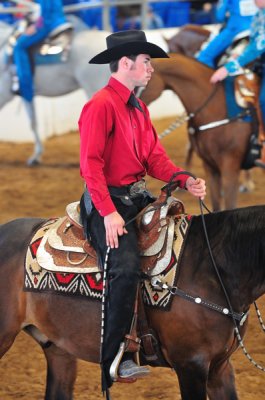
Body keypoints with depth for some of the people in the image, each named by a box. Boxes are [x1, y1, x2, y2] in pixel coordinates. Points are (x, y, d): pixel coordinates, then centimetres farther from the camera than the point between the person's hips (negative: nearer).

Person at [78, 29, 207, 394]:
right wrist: (109, 213, -26)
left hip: (138, 196, 9)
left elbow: (155, 157, 13)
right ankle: (113, 364, -22)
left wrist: (185, 180, -6)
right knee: (127, 267, -26)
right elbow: (91, 164, -19)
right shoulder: (101, 105, -11)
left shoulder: (139, 108, 18)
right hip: (107, 200, -9)